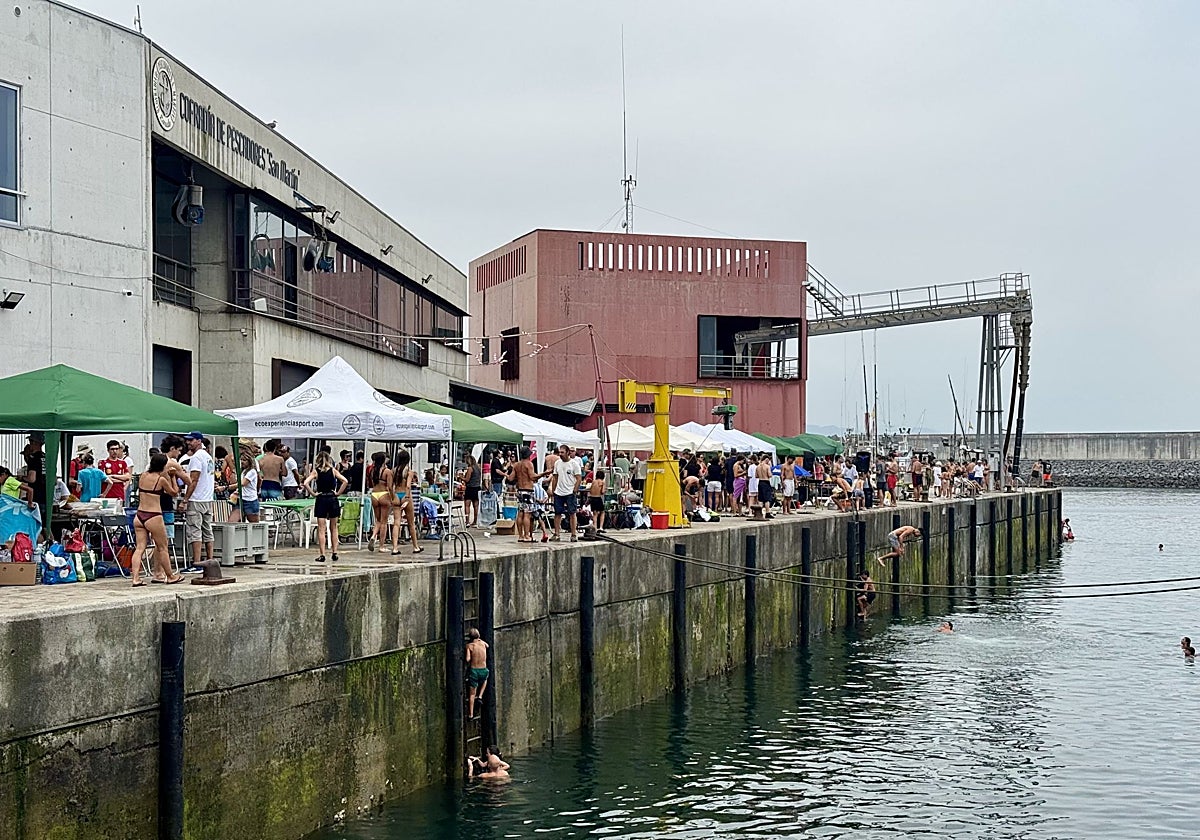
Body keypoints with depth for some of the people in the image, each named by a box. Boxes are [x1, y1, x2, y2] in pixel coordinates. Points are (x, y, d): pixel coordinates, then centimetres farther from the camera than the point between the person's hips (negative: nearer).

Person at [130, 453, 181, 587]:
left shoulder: (143, 476, 7)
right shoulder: (161, 479, -9)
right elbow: (174, 492, 7)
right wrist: (170, 477, 21)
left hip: (139, 516, 5)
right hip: (153, 517, -5)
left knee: (139, 548, 4)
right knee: (162, 548, 9)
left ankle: (135, 578, -6)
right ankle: (170, 576, 22)